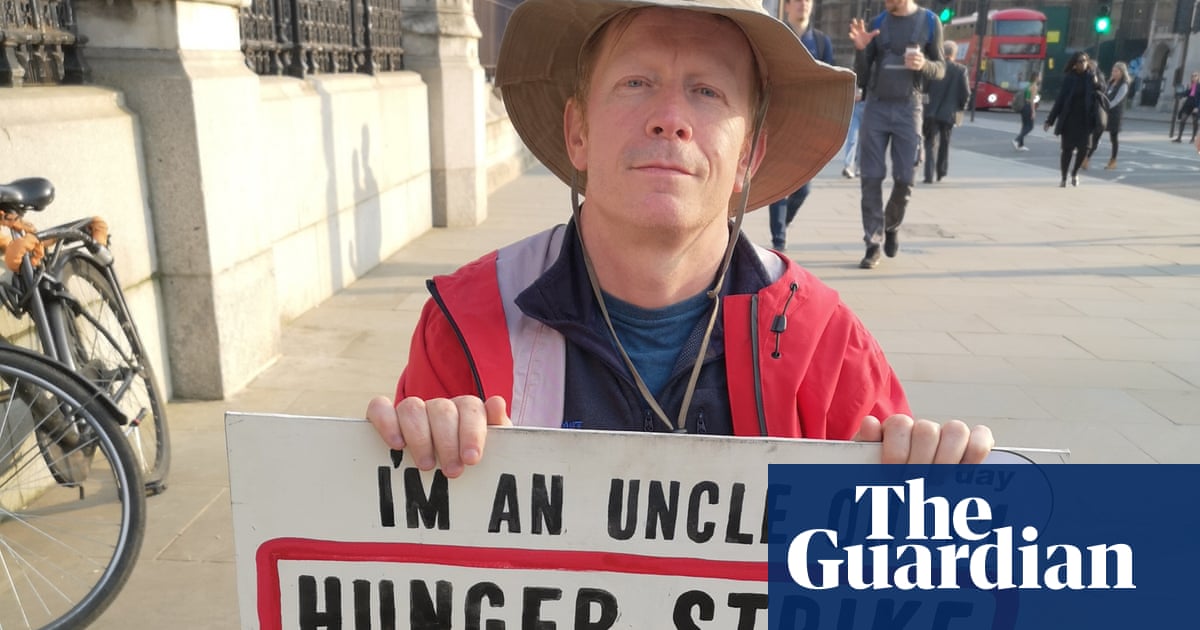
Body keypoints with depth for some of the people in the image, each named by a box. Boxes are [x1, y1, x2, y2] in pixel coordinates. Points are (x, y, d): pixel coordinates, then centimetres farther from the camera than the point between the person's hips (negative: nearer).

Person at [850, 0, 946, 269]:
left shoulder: (930, 22, 2)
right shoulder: (877, 23, 4)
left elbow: (940, 69, 5)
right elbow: (862, 78, 5)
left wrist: (923, 64, -17)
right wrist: (860, 48, -14)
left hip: (908, 108, -1)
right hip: (875, 107, 1)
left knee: (905, 179, 0)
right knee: (871, 178, -4)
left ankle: (892, 226, 28)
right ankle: (873, 244, 2)